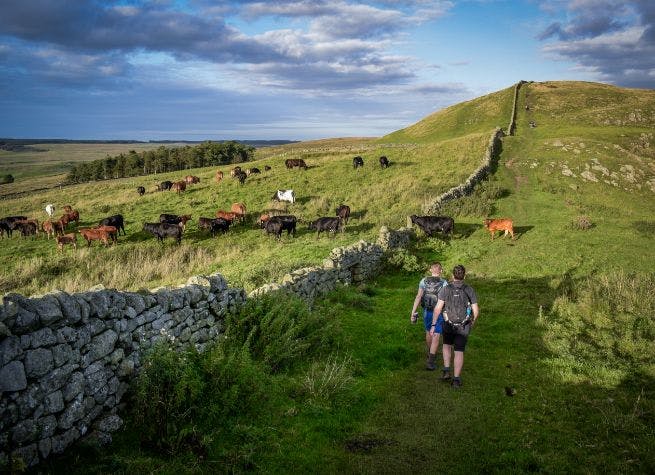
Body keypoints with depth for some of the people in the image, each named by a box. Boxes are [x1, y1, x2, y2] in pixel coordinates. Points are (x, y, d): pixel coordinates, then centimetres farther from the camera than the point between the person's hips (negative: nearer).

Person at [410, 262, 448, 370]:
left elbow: (418, 297, -12)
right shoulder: (444, 283, -13)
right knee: (435, 337, 0)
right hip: (439, 313, -3)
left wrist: (413, 312, -10)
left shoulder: (424, 281, -7)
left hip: (427, 311, 3)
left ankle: (431, 354, 46)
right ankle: (430, 362, -7)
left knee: (428, 332, 25)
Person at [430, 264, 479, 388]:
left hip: (448, 325, 0)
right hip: (463, 327, 0)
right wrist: (473, 323, 12)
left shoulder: (446, 289, -12)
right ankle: (456, 379, 2)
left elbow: (438, 308, -18)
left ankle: (446, 371, 16)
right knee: (459, 352, 7)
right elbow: (476, 311, -7)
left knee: (447, 345, 26)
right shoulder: (469, 290, -9)